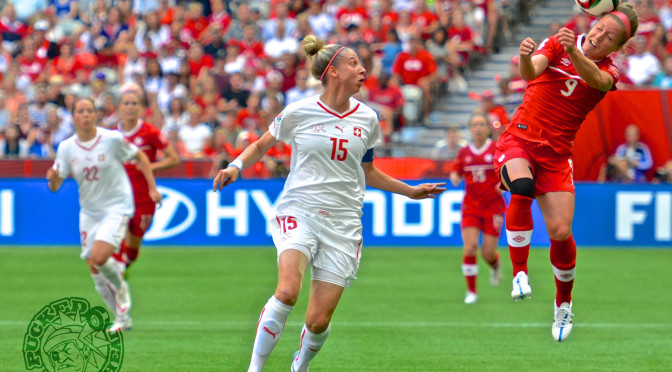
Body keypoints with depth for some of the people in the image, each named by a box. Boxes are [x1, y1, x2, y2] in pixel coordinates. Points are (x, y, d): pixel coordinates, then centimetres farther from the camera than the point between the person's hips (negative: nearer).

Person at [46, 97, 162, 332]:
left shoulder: (112, 139, -11)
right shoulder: (66, 148, -3)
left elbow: (140, 157, 4)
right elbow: (55, 187, -4)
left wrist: (152, 188, 0)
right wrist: (53, 178, -28)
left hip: (117, 207, -4)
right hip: (89, 213, 4)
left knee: (98, 258, -24)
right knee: (95, 270, 3)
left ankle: (121, 288, 8)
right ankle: (122, 317, 20)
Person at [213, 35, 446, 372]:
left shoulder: (367, 119, 8)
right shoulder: (299, 113, -1)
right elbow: (261, 145, 14)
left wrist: (411, 192, 23)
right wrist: (236, 166, -4)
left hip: (343, 223, 3)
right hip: (299, 211, -2)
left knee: (318, 321, -4)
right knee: (287, 293, -29)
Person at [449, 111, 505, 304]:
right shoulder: (464, 152, 5)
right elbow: (456, 172, 16)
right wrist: (454, 178, -7)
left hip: (493, 207, -2)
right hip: (471, 207, 2)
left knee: (488, 253, -3)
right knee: (470, 247, -15)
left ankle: (495, 265, 37)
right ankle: (471, 291, -4)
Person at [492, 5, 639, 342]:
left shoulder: (608, 71, 1)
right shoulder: (559, 43, -1)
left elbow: (597, 80, -25)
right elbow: (531, 72, -20)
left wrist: (574, 53, -45)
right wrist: (526, 58, -45)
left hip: (556, 154, 2)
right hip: (519, 139, -2)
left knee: (561, 232, -8)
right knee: (522, 188, -34)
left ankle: (563, 304, 17)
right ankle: (519, 273, -22)